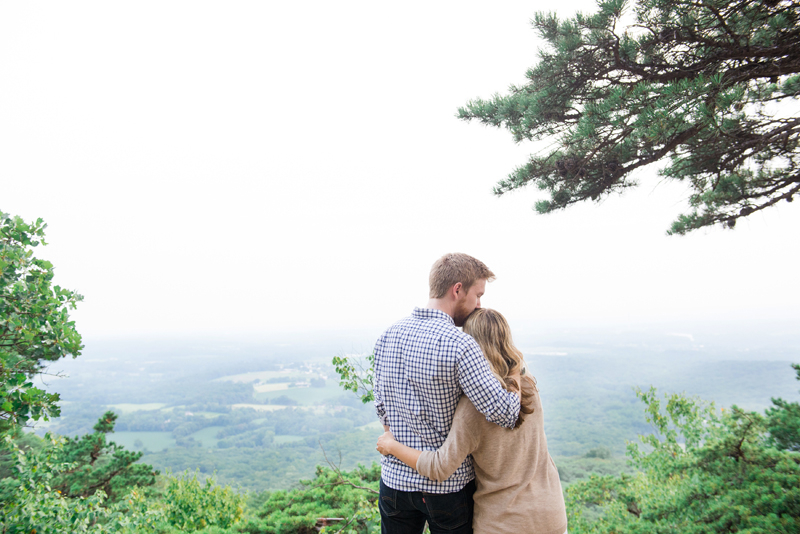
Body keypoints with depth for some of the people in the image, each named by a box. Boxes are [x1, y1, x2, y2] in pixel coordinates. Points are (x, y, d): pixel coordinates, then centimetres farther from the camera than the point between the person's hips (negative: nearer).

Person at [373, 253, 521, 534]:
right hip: (448, 485, -5)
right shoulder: (459, 345, -22)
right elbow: (504, 413, -23)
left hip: (394, 479, 5)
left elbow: (381, 406, 6)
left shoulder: (387, 336, -2)